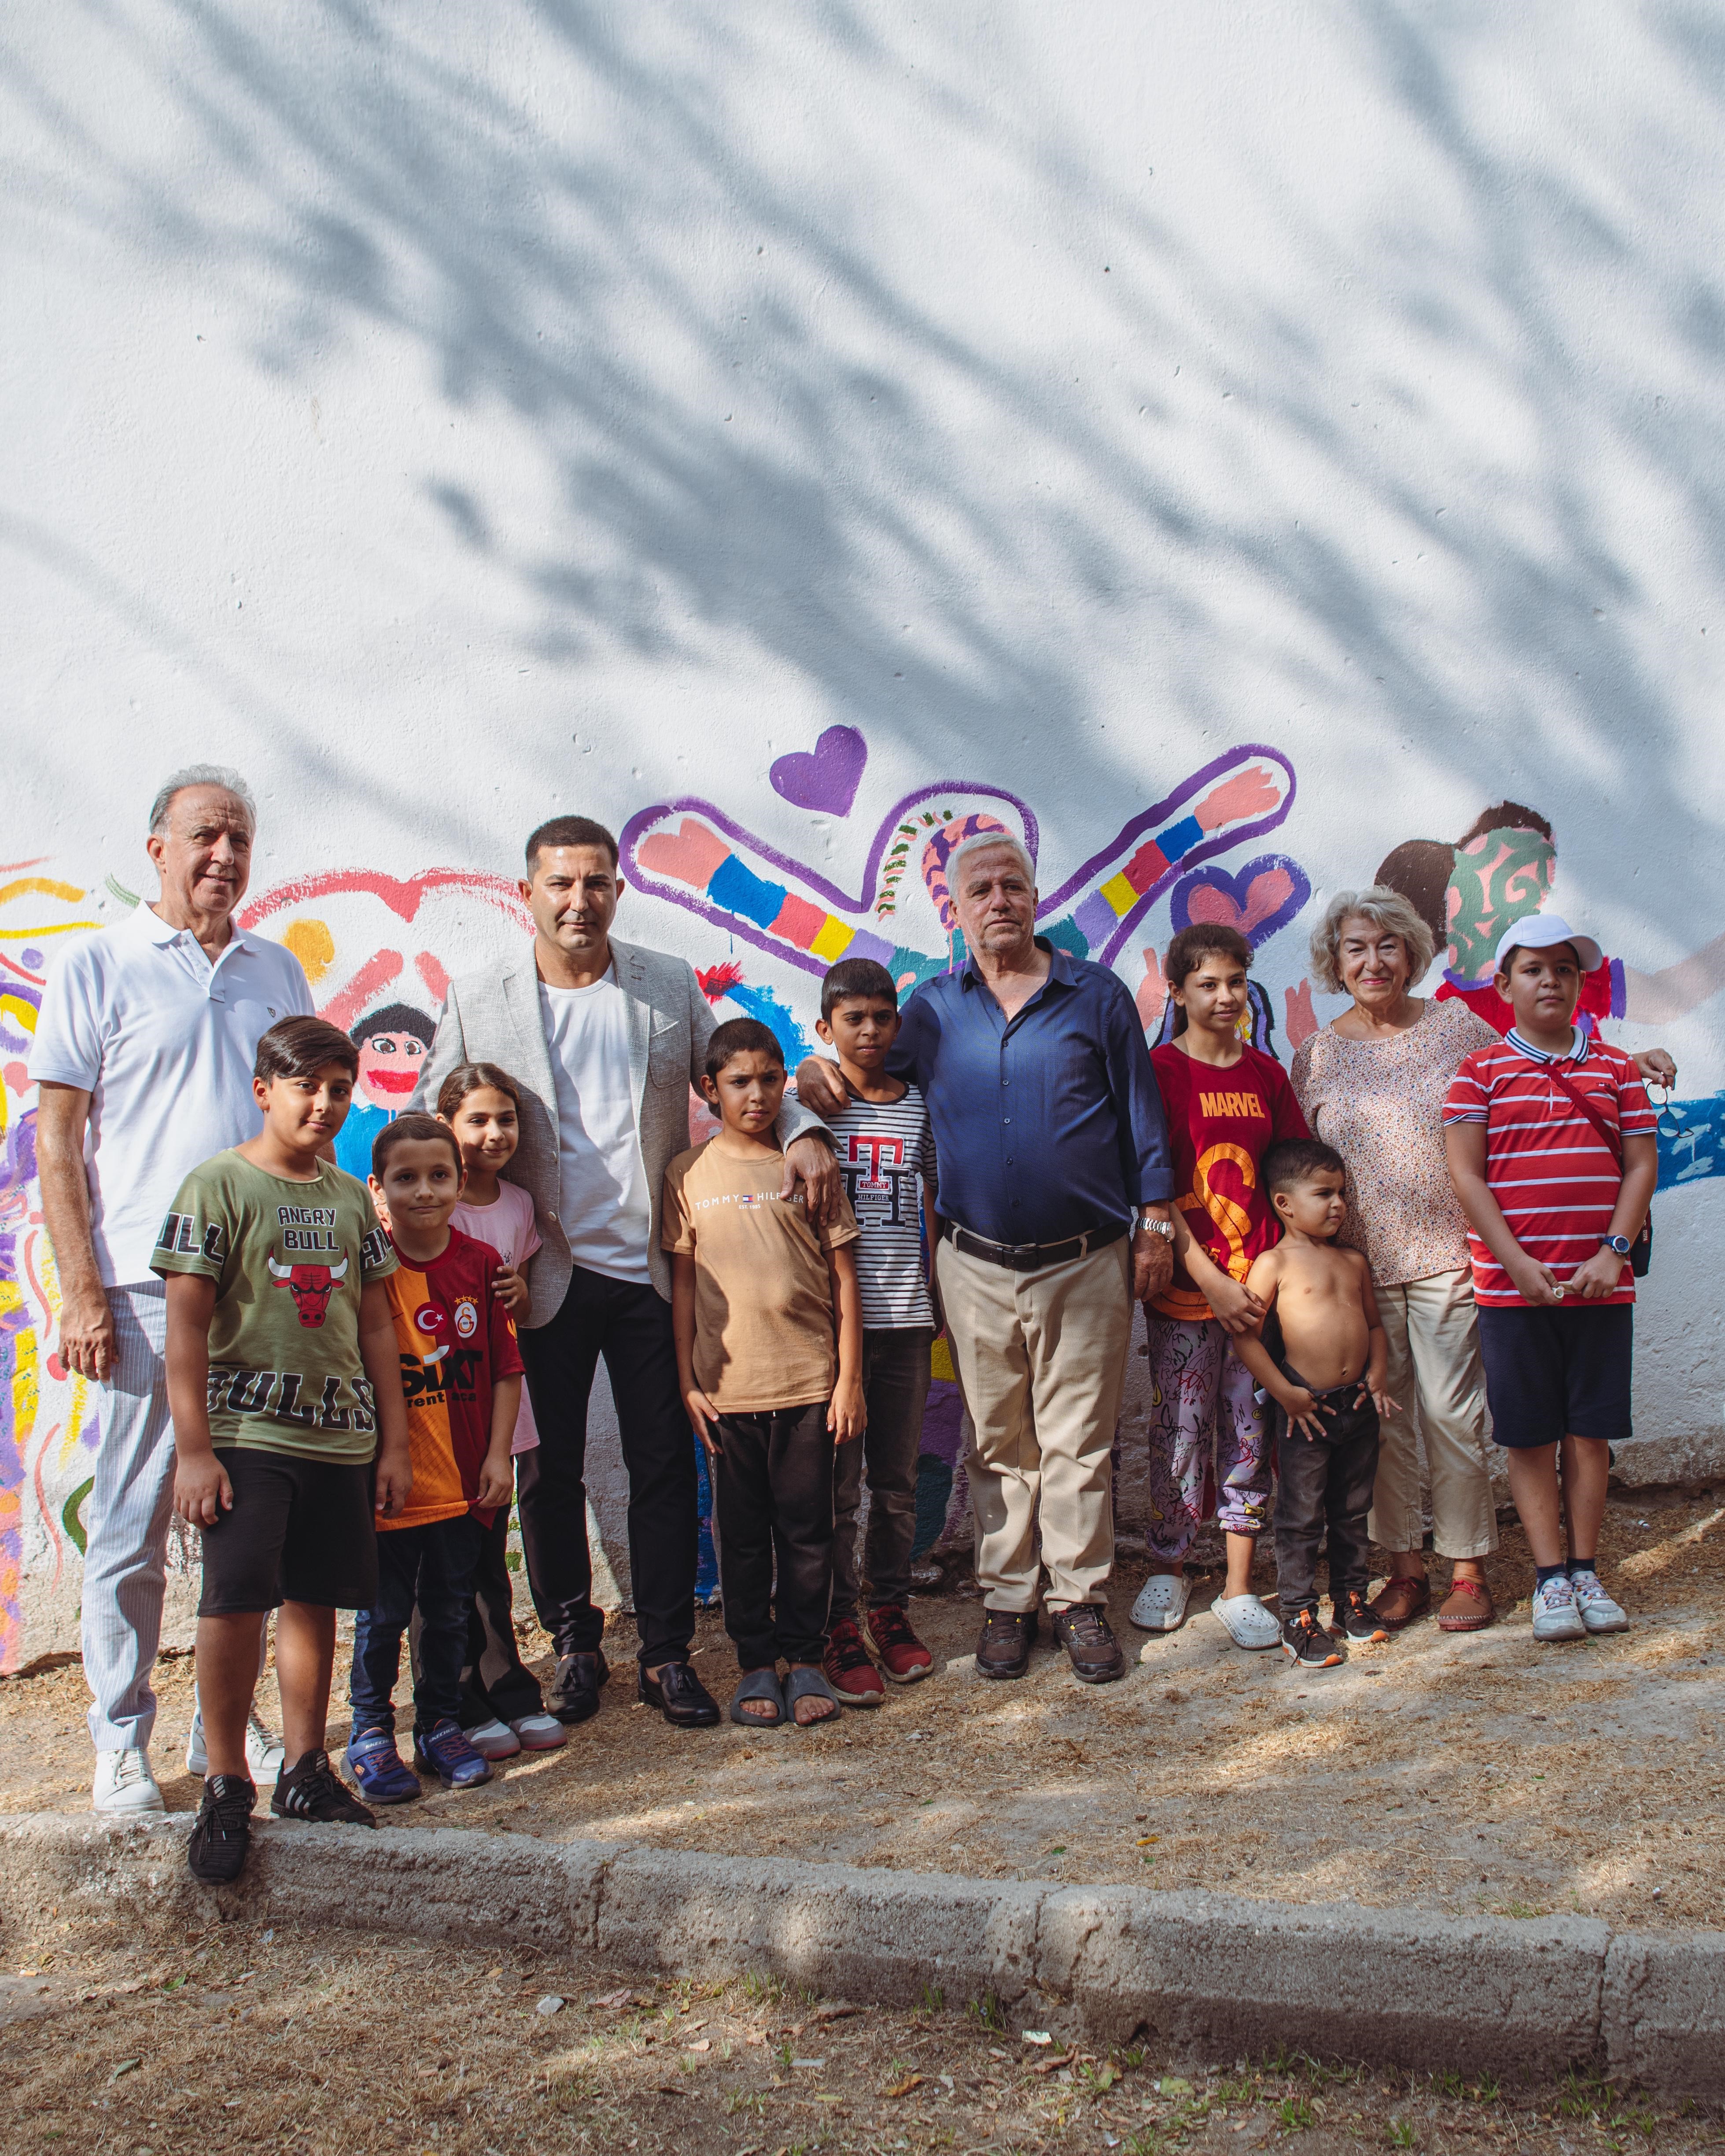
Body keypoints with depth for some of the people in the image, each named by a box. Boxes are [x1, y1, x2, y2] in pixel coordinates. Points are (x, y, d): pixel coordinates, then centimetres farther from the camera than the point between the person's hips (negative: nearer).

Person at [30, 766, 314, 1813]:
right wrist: (83, 1293, -9)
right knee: (131, 1531, 2)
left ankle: (232, 1723, 24)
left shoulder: (276, 971, 13)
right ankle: (121, 1741, 15)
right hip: (146, 1292, -4)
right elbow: (57, 1140, -2)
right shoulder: (99, 967, 0)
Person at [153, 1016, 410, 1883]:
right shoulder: (218, 1186, -4)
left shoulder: (350, 1199, 12)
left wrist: (394, 1443, 13)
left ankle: (304, 1772, 22)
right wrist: (193, 1451, -12)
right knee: (235, 1601, -11)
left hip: (339, 1436, 5)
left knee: (315, 1601, 10)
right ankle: (225, 1788, 2)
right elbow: (187, 1327, -7)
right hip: (246, 1430, -5)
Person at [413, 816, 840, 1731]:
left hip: (650, 1270, 1)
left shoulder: (670, 986, 5)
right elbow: (431, 1123, 7)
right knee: (549, 1471, 9)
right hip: (543, 1277, -1)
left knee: (665, 1466, 6)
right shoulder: (478, 1002, 2)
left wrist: (801, 1131, -5)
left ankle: (666, 1655, 18)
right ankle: (574, 1645, 26)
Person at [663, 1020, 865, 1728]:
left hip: (808, 1382, 0)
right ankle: (755, 1663, 19)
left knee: (807, 1528, 6)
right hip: (727, 1387, 0)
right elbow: (682, 1283, 5)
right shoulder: (689, 1173, 3)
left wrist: (849, 1379, -1)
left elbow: (843, 1276, 3)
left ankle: (805, 1658, 19)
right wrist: (687, 1381, 1)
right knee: (742, 1531, 8)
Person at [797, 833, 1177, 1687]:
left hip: (1086, 1261, -1)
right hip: (977, 1265, 2)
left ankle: (1081, 1598, 15)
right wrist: (817, 1075, -5)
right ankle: (1006, 1600, 19)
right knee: (998, 1444, 9)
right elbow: (866, 1077, 17)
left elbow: (1141, 1117, 6)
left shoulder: (1097, 995, 3)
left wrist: (1153, 1223, 4)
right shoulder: (931, 1009, 7)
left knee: (1079, 1440, 4)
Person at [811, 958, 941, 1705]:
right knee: (837, 1481, 0)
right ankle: (842, 1626, 9)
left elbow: (930, 1209, 14)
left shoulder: (919, 1107, 8)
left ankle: (891, 1609, 23)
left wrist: (934, 1299, 12)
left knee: (898, 1477, 10)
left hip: (904, 1314, 3)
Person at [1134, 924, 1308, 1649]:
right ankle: (1168, 1570, 22)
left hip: (1258, 1285, 4)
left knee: (1250, 1436, 7)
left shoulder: (1266, 1073, 9)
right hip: (1184, 1288, -4)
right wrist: (1212, 1280, -13)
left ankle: (1238, 1589, 17)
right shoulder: (1160, 1071, -4)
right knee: (1181, 1433, 3)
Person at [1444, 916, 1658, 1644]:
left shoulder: (1615, 1068, 9)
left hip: (1600, 1282, 2)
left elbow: (1641, 1166, 5)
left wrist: (1613, 1251, -8)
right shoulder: (1481, 1071, 2)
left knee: (1591, 1430, 7)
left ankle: (1586, 1571, 18)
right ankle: (1551, 1580, 10)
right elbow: (1466, 1176, -5)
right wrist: (1517, 1262, -13)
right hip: (1513, 1282, -2)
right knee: (1530, 1435, 2)